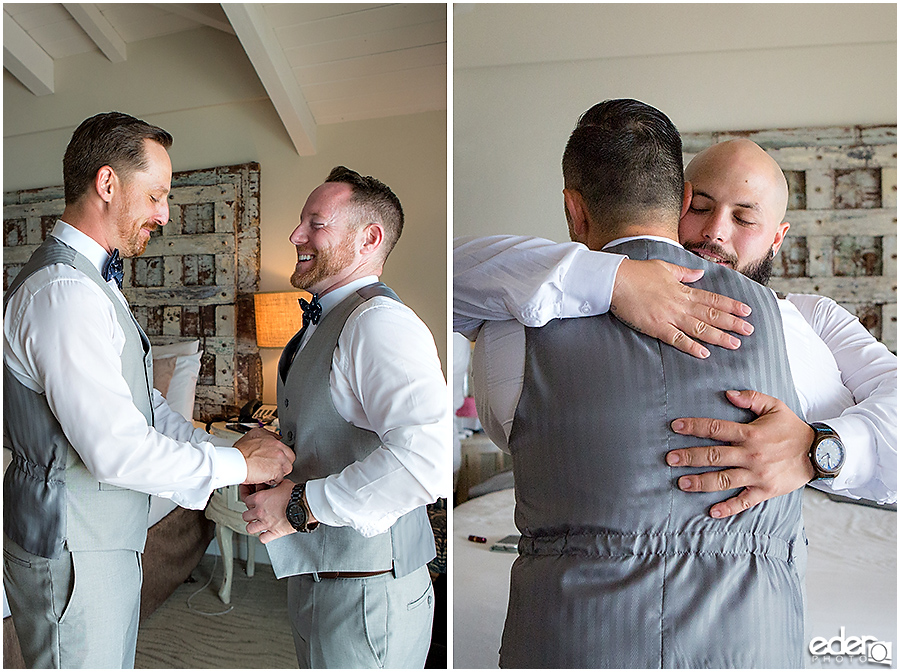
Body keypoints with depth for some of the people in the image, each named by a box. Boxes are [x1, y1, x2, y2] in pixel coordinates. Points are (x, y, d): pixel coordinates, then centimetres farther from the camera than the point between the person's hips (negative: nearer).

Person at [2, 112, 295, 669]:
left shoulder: (91, 282, 10)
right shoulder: (62, 293, -25)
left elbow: (143, 403, 10)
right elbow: (116, 450, -29)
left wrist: (228, 453, -1)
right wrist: (236, 464, -18)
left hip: (108, 538, 10)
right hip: (71, 553, -10)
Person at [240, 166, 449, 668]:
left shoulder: (378, 320, -21)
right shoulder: (325, 325, 11)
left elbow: (428, 455, -36)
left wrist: (303, 505, -26)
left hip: (365, 594, -9)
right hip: (318, 580, 9)